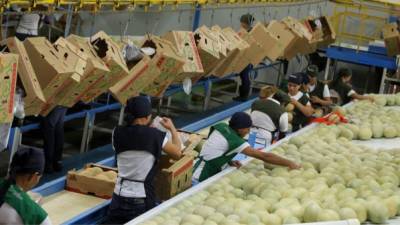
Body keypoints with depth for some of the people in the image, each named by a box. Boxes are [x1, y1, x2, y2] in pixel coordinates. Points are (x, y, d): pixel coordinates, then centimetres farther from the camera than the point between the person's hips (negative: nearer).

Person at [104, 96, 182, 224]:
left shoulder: (118, 133, -3)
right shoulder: (155, 135, -11)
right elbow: (177, 154, 5)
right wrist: (172, 129, 19)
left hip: (119, 195, 3)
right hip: (141, 200, -3)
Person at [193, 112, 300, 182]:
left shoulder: (222, 127, -1)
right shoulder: (234, 140, -23)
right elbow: (264, 156, -23)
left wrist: (229, 161, -2)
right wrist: (289, 163, -18)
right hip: (204, 178, -8)